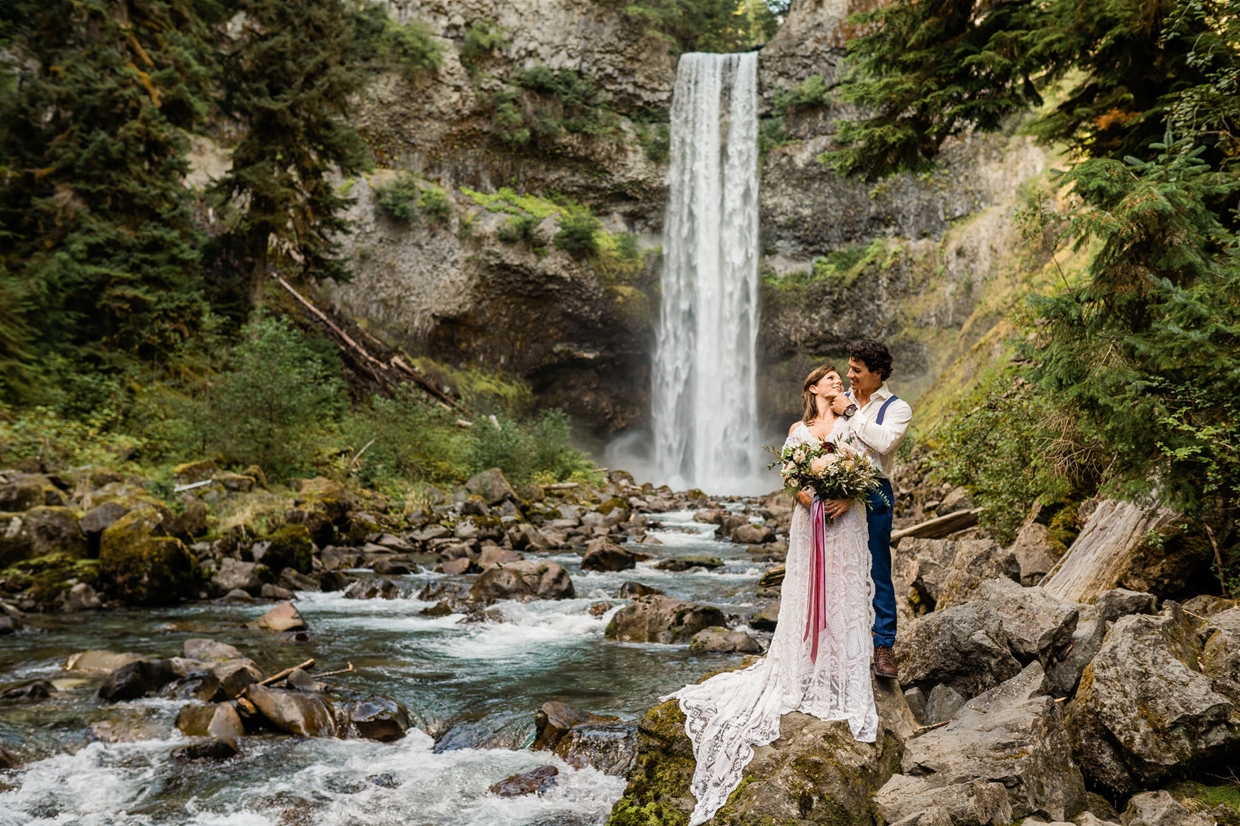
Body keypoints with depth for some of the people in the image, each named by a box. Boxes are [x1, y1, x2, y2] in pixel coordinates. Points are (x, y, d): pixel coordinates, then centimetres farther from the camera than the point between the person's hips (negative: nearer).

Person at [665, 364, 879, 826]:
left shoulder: (851, 426, 10)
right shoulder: (798, 430, 11)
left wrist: (847, 500, -15)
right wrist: (808, 498, -15)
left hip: (845, 522, 0)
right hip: (809, 521, 1)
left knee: (843, 595, -1)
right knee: (805, 595, 1)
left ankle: (847, 684, 4)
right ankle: (804, 679, 9)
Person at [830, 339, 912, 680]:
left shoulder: (896, 408, 0)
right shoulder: (841, 401, 14)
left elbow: (884, 441, -19)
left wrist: (851, 413, -13)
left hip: (873, 494, -4)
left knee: (878, 572, -2)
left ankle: (883, 646, 4)